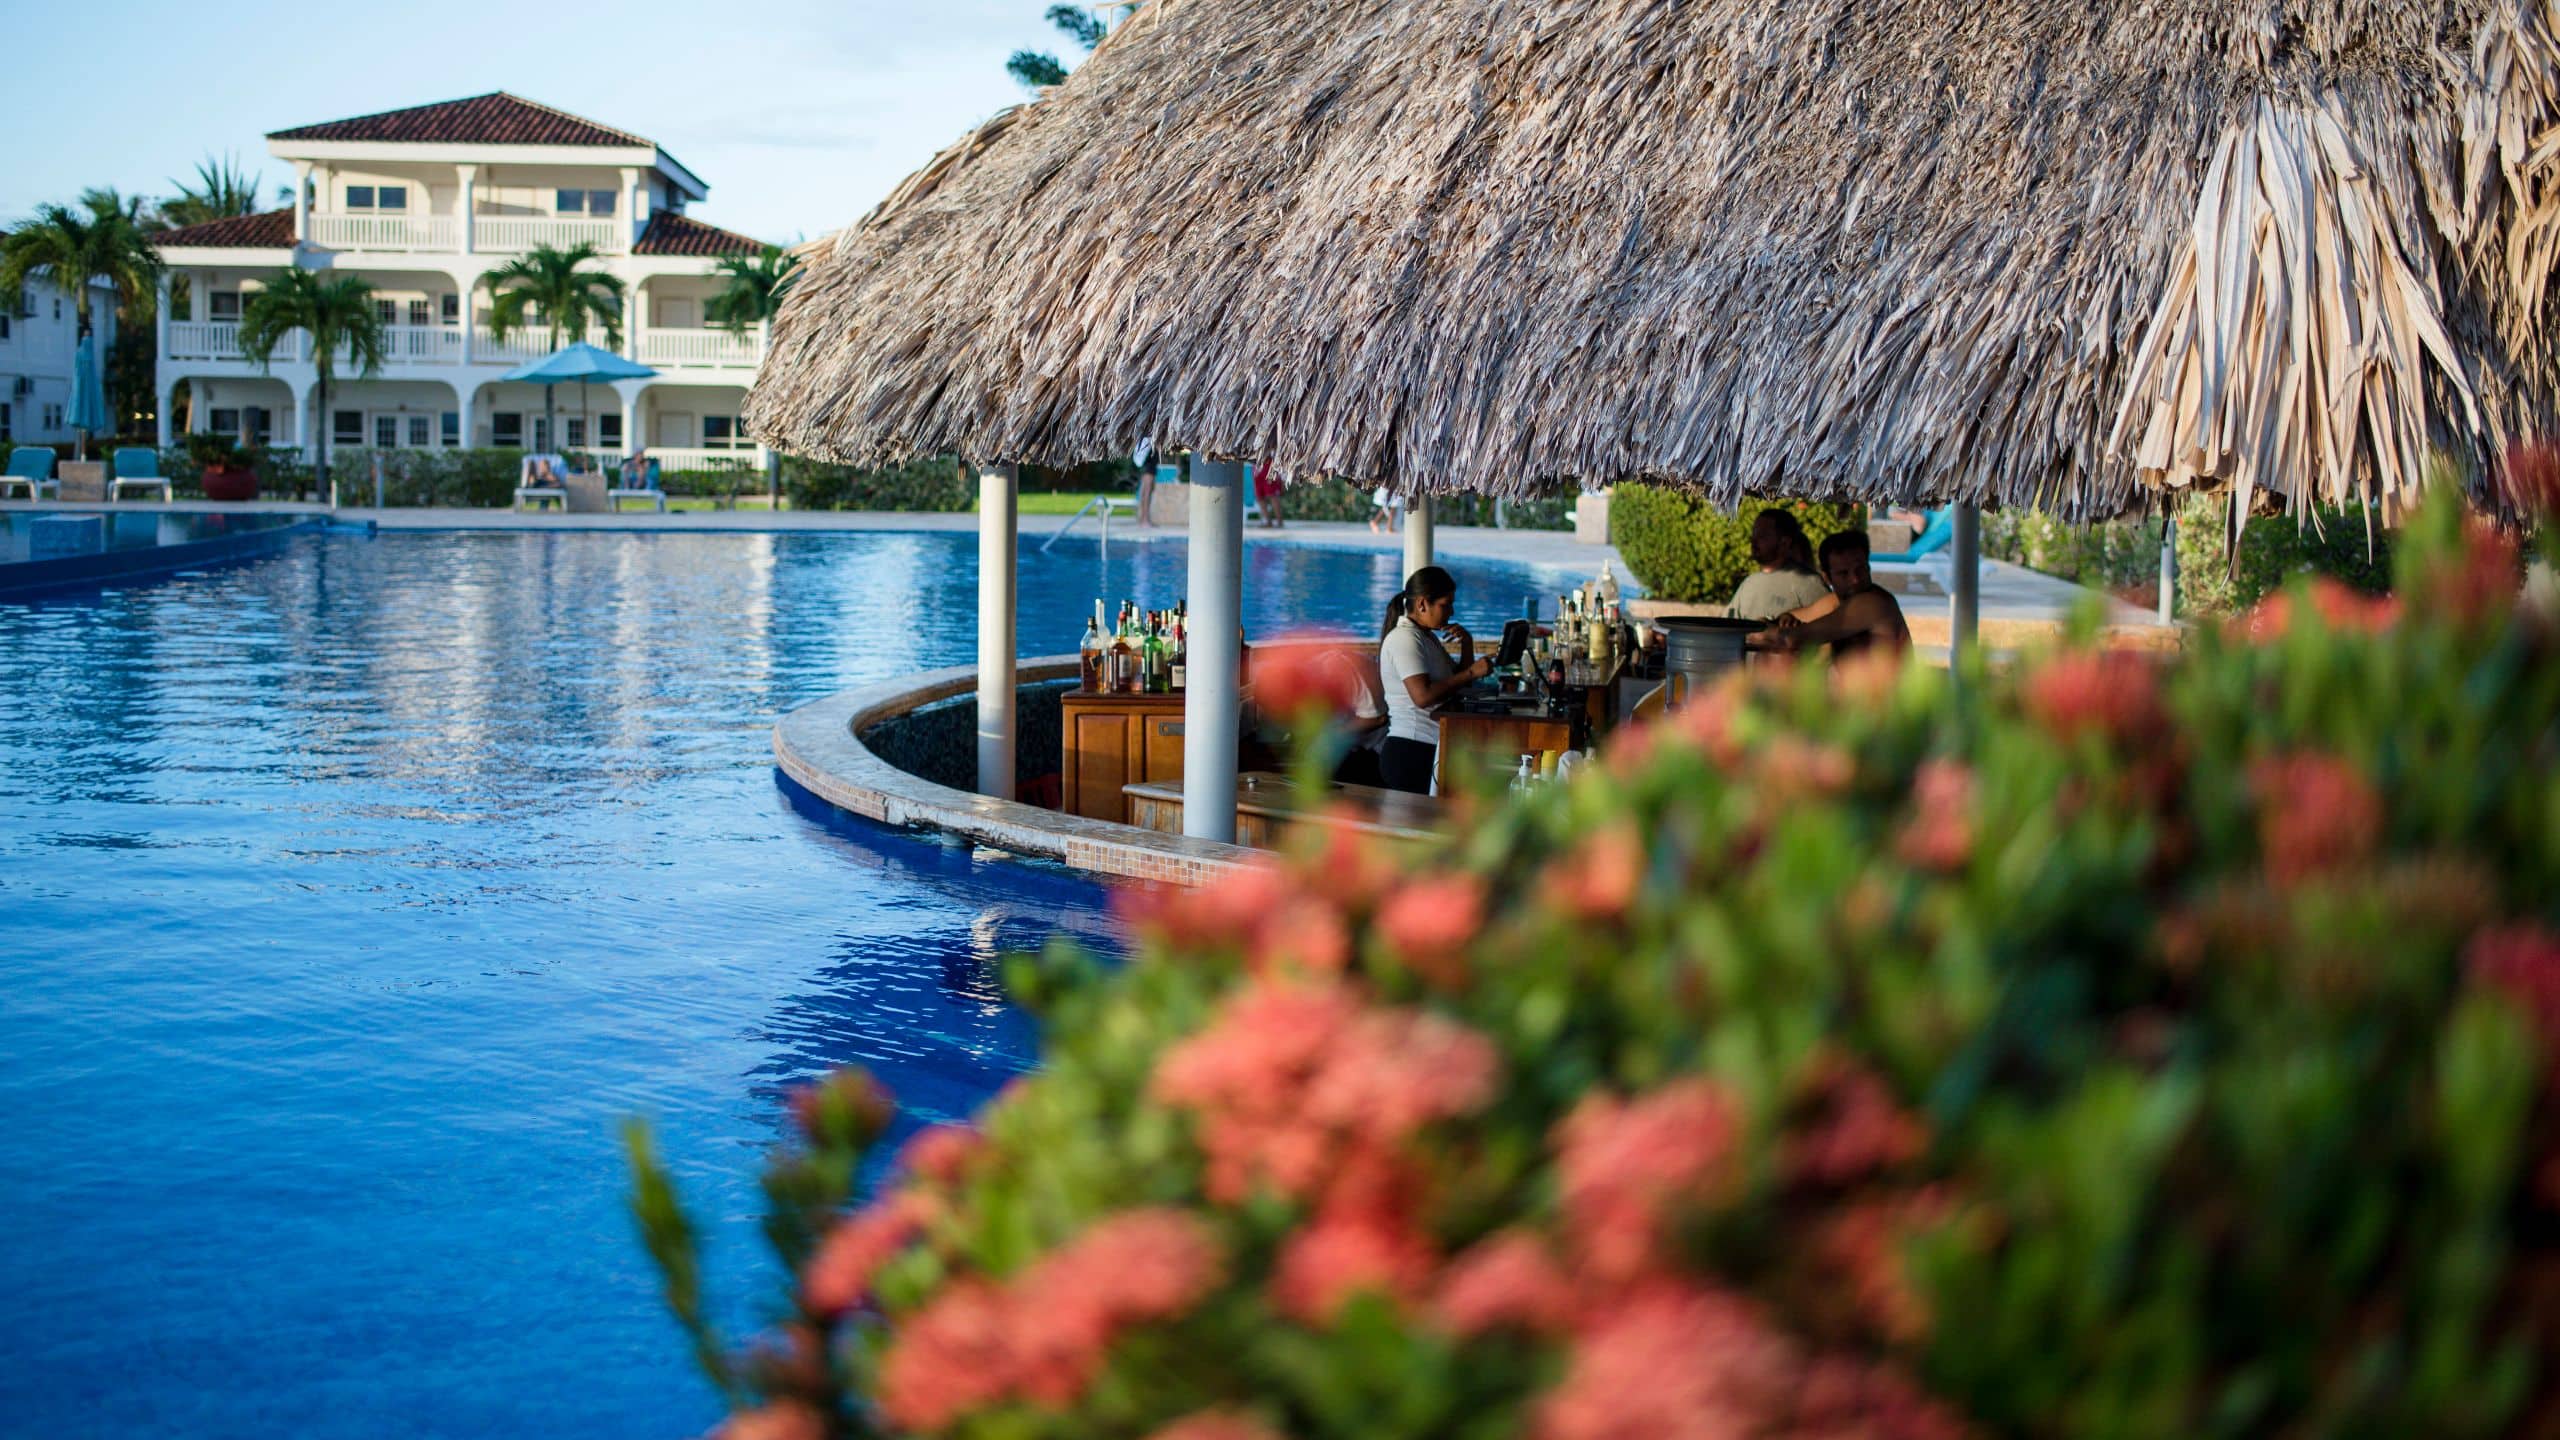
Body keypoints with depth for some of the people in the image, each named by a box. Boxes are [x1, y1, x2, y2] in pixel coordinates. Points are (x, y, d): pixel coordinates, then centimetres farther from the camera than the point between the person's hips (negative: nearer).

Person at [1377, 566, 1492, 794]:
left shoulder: (1427, 638, 18)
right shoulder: (1404, 639, -13)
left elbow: (1459, 682, 24)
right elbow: (1423, 696, -24)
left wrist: (1467, 644, 8)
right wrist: (1472, 672, -19)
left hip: (1430, 751, 9)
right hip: (1411, 752, -9)